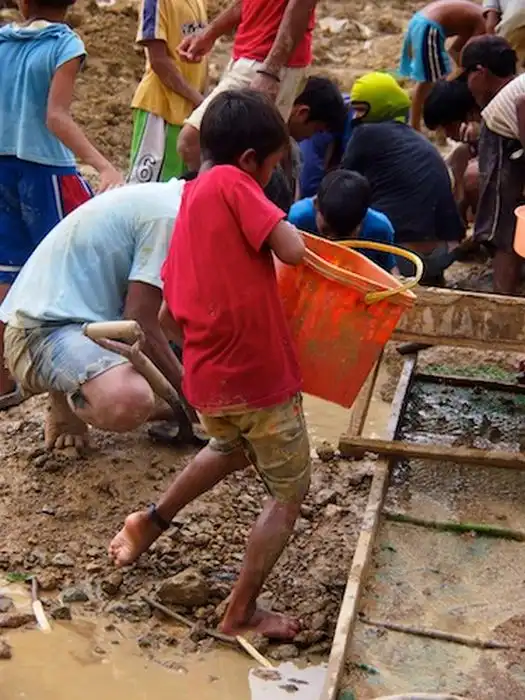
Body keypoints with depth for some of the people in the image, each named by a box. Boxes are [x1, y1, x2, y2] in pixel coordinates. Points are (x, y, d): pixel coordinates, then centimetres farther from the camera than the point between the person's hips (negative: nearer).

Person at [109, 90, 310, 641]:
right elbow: (291, 251, -20)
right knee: (289, 492, 12)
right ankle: (242, 612, 16)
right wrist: (280, 222, 2)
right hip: (258, 376, -8)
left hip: (205, 380, 8)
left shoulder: (191, 205, 13)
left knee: (231, 448, 37)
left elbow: (169, 315, 16)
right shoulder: (231, 184, -10)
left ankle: (151, 523, 45)